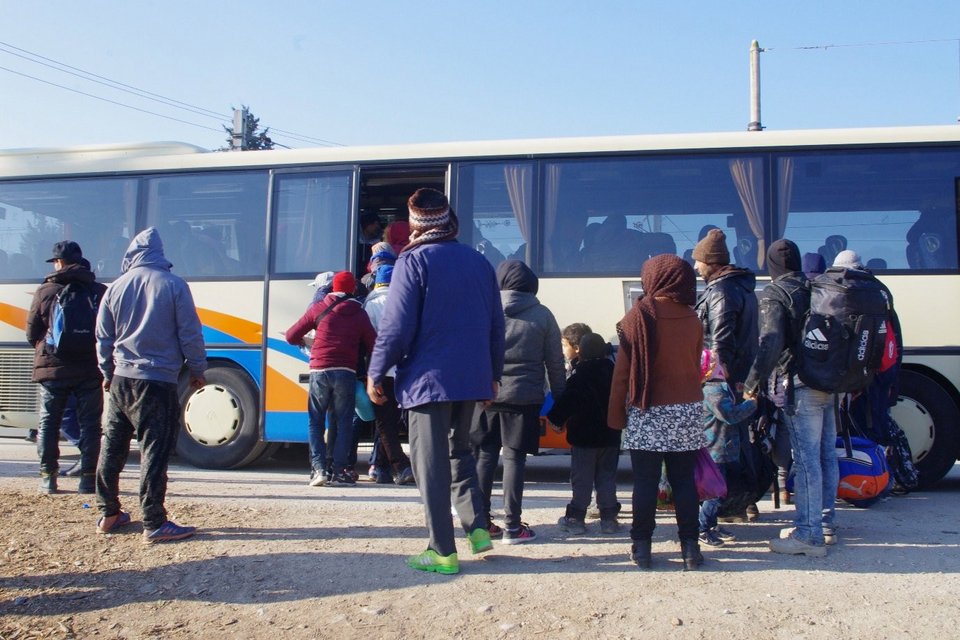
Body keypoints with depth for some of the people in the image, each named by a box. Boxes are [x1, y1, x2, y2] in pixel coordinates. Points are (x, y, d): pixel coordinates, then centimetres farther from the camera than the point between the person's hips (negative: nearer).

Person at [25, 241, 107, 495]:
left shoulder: (45, 291, -2)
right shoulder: (100, 291, 0)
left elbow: (32, 333, 3)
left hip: (52, 369, 0)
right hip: (89, 370, 1)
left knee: (48, 424, 11)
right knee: (90, 424, 7)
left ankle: (48, 477, 11)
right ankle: (89, 478, 5)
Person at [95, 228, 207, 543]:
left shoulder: (116, 287, 5)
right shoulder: (174, 286, -7)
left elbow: (103, 337, 11)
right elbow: (190, 334, -6)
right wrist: (197, 370, 7)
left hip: (120, 379, 5)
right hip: (158, 382, -4)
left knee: (113, 446, 16)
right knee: (155, 451, -3)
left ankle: (108, 514, 25)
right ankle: (154, 524, -3)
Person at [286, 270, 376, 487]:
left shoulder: (319, 309, 7)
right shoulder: (359, 314, 10)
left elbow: (291, 336, 8)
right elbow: (373, 345, 8)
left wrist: (304, 342, 30)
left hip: (319, 371, 0)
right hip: (346, 373, 0)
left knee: (315, 422, 8)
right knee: (344, 423, 8)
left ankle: (318, 468, -2)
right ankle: (340, 471, 3)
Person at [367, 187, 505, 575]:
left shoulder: (414, 261, -8)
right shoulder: (479, 262, 10)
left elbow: (396, 326, -14)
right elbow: (496, 325, 12)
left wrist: (376, 373, -3)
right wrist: (494, 374, 21)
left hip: (427, 379, -6)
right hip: (472, 379, 6)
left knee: (431, 464, 2)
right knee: (459, 452, 23)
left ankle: (442, 552, 4)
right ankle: (478, 528, 15)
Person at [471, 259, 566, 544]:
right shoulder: (541, 314, 0)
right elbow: (555, 360, 2)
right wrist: (558, 393, 12)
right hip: (524, 396, -1)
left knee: (484, 456, 9)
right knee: (514, 457, 3)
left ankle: (482, 521, 13)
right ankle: (512, 526, 6)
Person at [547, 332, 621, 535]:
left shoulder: (580, 376, -13)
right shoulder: (612, 372, 5)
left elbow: (567, 400, -21)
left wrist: (556, 419, -12)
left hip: (584, 437, -5)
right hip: (610, 436, 5)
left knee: (581, 478, 2)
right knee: (607, 477, 11)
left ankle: (575, 518, 6)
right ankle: (608, 518, 11)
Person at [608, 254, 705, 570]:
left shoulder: (638, 316, -8)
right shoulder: (692, 319, 2)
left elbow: (622, 370, -8)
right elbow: (696, 365, 10)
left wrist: (616, 413, -2)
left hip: (646, 413, -3)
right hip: (688, 411, 3)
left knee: (645, 481, 2)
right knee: (684, 480, 8)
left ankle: (642, 546, 5)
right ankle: (690, 545, 10)